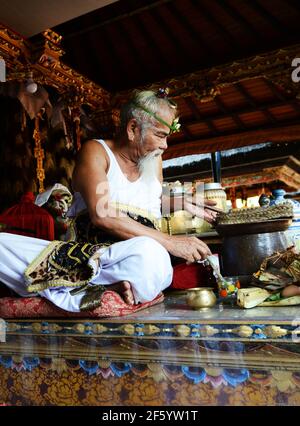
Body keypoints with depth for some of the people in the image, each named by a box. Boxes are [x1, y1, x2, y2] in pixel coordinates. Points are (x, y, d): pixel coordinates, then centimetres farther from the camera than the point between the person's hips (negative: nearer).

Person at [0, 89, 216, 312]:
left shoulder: (153, 158, 17)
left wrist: (183, 205, 16)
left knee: (150, 254, -37)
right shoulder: (96, 151, -1)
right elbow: (101, 215, -17)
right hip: (86, 250, -2)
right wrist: (168, 241, -20)